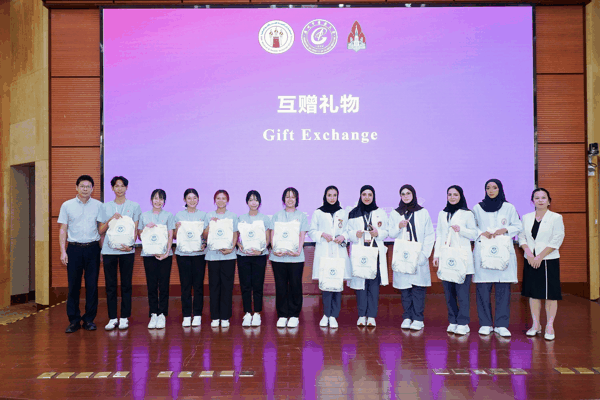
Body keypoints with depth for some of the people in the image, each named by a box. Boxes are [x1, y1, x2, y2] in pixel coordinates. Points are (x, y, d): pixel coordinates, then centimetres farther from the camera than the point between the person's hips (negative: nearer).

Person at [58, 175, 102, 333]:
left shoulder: (98, 205, 7)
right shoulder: (67, 205, 7)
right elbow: (63, 230, 6)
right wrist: (63, 251, -2)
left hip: (92, 249, 0)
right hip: (74, 249, 0)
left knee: (92, 285, 2)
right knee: (73, 285, 1)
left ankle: (89, 319, 11)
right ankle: (74, 320, 10)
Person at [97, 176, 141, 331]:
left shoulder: (134, 206, 7)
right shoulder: (106, 207, 11)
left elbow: (135, 229, 3)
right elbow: (101, 230, 9)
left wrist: (131, 244, -13)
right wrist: (111, 219, -7)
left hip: (127, 250, -1)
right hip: (109, 249, 1)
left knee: (126, 284, 2)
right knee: (110, 285, 3)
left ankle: (124, 317, 10)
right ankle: (112, 318, 11)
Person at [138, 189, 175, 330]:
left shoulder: (168, 215, 7)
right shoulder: (144, 216, 12)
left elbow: (170, 236, 1)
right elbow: (140, 235, 12)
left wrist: (167, 252, -11)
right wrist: (147, 228, -7)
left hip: (165, 254, -1)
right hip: (148, 254, 1)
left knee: (164, 285, -1)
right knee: (151, 285, 1)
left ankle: (162, 315, 5)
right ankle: (153, 314, 9)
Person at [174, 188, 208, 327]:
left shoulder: (203, 215, 8)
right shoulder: (178, 215, 9)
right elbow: (174, 236, 8)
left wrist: (204, 244, -16)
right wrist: (177, 228, -12)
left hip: (199, 253, 0)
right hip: (182, 253, 0)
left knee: (198, 284, 1)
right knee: (185, 284, 1)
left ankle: (197, 315, 10)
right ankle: (186, 315, 9)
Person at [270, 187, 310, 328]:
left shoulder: (302, 216, 10)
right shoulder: (277, 215, 13)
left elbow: (302, 236, 2)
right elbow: (273, 234, 6)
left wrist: (298, 250, -14)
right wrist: (274, 249, -11)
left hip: (296, 257, -1)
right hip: (278, 256, 1)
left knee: (295, 285, 0)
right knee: (280, 286, 2)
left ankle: (294, 315, 11)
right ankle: (282, 315, 12)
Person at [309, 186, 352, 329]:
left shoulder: (343, 213, 16)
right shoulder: (318, 213, 11)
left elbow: (348, 230, 14)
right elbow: (311, 231, 8)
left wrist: (343, 236, -6)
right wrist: (322, 234, -9)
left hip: (339, 252, 1)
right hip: (323, 252, -1)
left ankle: (333, 316, 3)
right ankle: (326, 314, 7)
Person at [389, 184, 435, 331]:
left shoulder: (423, 213, 7)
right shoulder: (395, 214, 12)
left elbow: (430, 235, 5)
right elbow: (390, 234, 10)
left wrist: (424, 253, -5)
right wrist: (399, 227, -11)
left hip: (418, 257, -1)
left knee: (418, 287, -6)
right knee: (404, 287, 1)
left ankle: (418, 319, -1)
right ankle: (407, 317, 9)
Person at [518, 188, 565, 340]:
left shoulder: (556, 218, -2)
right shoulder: (526, 218, 9)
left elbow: (557, 240, -8)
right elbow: (522, 237, 6)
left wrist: (540, 256, -13)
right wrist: (529, 253, -11)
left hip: (549, 260, -3)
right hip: (530, 261, 3)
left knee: (550, 294, -1)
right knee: (533, 293, 8)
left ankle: (549, 326, 8)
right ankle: (536, 325, 18)